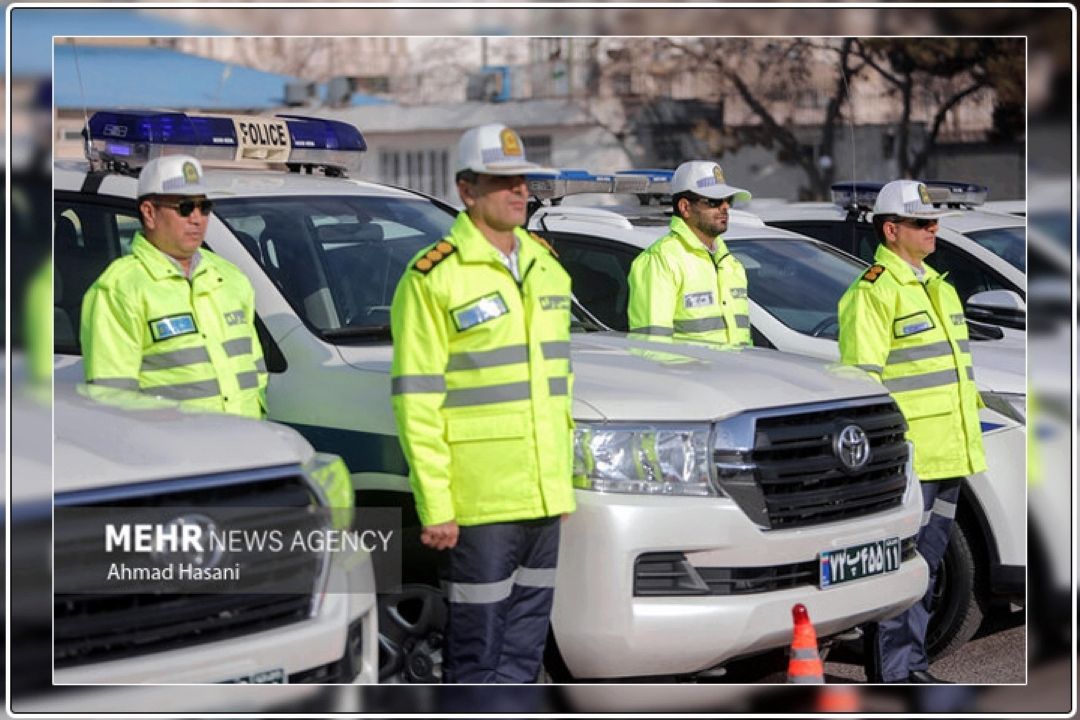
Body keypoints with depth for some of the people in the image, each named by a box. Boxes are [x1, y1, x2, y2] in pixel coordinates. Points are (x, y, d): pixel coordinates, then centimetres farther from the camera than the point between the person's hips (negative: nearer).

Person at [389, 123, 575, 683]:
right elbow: (416, 401, -11)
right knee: (476, 654, -1)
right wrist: (434, 506, -16)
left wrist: (564, 477, 17)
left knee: (524, 649, 12)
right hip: (480, 501, -7)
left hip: (543, 497, 7)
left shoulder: (546, 266, 14)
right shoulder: (434, 278, -9)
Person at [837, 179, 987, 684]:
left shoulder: (937, 287, 20)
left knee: (927, 562, 13)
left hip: (947, 454, 9)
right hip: (907, 458, -9)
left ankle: (910, 664, 21)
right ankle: (895, 670, -1)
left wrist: (967, 444, 24)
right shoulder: (872, 293, -10)